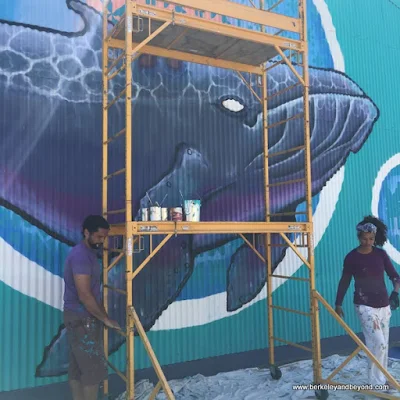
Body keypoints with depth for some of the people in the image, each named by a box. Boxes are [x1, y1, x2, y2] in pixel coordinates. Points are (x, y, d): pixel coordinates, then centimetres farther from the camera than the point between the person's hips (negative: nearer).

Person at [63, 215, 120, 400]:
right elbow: (84, 295, -25)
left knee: (77, 367, 15)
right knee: (93, 368, -2)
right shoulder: (80, 255, -21)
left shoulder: (88, 253, 11)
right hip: (81, 318, -10)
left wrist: (102, 316, 16)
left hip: (81, 317, 10)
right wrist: (105, 319, -16)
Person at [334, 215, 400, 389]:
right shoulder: (351, 257, -8)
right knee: (378, 342, -11)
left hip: (384, 304, 4)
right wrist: (338, 304, 2)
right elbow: (344, 282, -1)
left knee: (384, 343, 11)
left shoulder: (381, 254, 1)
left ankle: (382, 378, 28)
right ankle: (376, 381, 3)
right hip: (365, 306, -4)